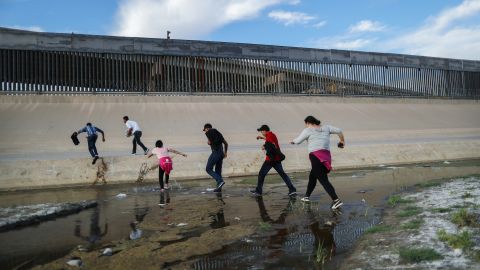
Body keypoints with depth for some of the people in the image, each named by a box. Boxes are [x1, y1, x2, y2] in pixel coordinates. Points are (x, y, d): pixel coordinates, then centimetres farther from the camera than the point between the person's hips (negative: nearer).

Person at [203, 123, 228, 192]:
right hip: (221, 152, 8)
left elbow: (210, 142, -9)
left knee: (208, 169, 0)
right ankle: (219, 188, 12)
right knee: (218, 170, 12)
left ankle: (220, 181, -15)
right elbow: (226, 143, 23)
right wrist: (225, 152, 28)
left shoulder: (208, 132, 3)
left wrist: (208, 143, 14)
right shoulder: (218, 133, 24)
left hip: (215, 152, -8)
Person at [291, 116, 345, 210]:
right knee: (312, 176, 22)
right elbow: (339, 130, 14)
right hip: (326, 156, 7)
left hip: (316, 156, -7)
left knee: (323, 180, -11)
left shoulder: (308, 130, 0)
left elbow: (298, 141, 3)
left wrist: (292, 141, 25)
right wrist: (342, 141, 29)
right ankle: (307, 196, 34)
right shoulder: (326, 127, 15)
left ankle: (336, 200, -21)